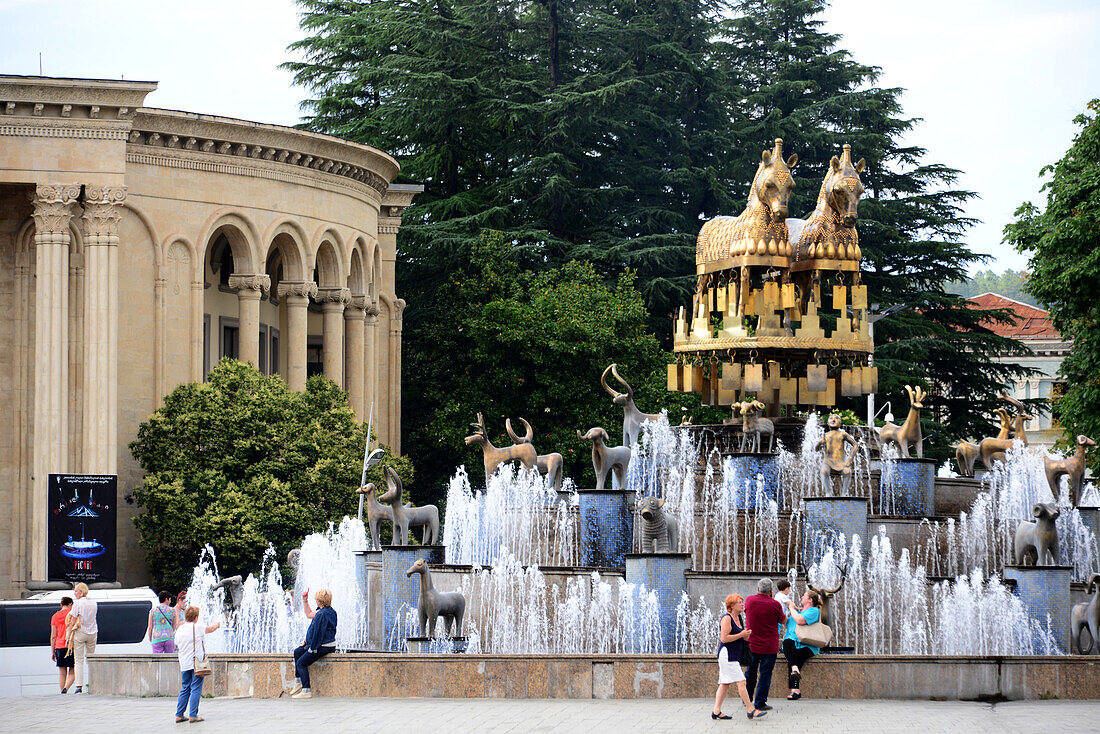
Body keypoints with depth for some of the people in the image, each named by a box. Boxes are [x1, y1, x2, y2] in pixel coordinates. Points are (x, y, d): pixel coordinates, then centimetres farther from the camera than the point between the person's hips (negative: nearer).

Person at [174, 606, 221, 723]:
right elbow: (210, 629, 12)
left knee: (185, 690, 12)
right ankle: (193, 715, -6)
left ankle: (179, 715, 10)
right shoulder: (198, 627, -7)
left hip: (184, 665, 5)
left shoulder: (179, 630, 6)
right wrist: (217, 625, 34)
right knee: (196, 690, -3)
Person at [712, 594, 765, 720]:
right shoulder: (726, 618, -12)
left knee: (725, 684, 8)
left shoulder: (739, 618, 16)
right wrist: (741, 635, -17)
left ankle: (716, 711, 8)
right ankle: (750, 710, -14)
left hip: (734, 656, 10)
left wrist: (746, 635, 4)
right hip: (727, 654, -10)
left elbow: (741, 637, 26)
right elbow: (724, 638, -20)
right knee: (741, 682, -12)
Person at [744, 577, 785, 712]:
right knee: (765, 674, 2)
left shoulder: (749, 600, -5)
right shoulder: (775, 604, -15)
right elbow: (782, 620, 2)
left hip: (751, 644, 4)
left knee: (750, 672, 17)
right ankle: (760, 703, 1)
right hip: (769, 646, -4)